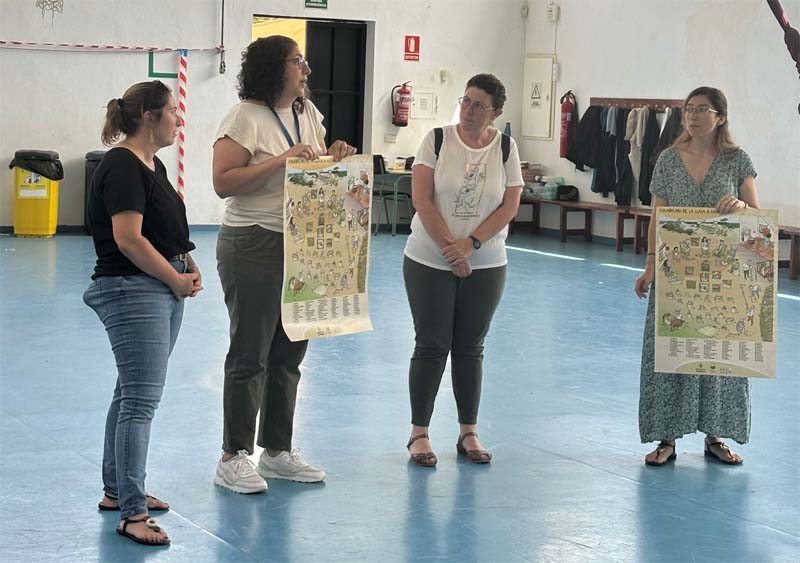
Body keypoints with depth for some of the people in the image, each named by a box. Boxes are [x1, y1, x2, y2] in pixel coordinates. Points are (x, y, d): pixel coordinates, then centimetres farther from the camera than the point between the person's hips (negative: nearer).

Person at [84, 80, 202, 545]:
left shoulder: (153, 165, 15)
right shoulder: (122, 166, -15)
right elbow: (128, 238, -21)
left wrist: (188, 265, 6)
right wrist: (177, 279, -13)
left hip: (163, 291, 10)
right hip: (131, 292, -10)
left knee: (134, 392, 16)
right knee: (141, 399, -11)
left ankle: (117, 490, 27)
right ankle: (133, 513, -9)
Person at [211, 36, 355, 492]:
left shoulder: (308, 113, 11)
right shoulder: (246, 117, -12)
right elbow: (223, 182, -19)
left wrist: (334, 160, -2)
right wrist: (281, 160, -24)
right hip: (254, 248, -7)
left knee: (290, 352, 12)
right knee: (250, 355, -2)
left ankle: (278, 452, 23)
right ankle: (234, 458, 7)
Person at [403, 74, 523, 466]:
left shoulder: (505, 148, 1)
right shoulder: (437, 140, -4)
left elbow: (509, 206, -3)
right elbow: (421, 198, -10)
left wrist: (470, 244, -15)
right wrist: (449, 246, -15)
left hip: (485, 265, 2)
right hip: (429, 261, -2)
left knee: (470, 348, 8)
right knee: (431, 346, 1)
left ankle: (468, 433, 18)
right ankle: (419, 434, 9)